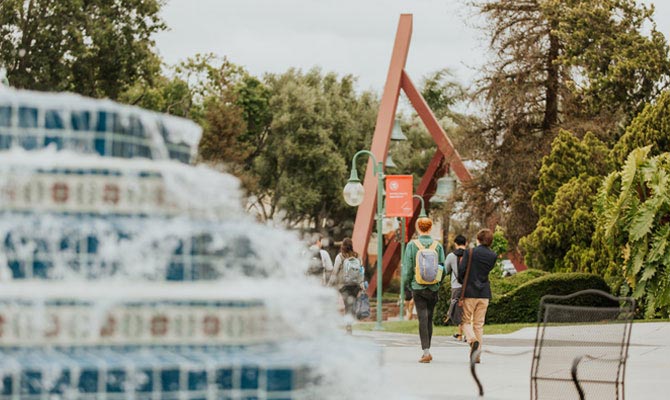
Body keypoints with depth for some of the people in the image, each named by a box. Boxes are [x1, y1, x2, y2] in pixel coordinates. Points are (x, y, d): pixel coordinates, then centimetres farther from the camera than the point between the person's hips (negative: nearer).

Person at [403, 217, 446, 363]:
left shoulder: (412, 245, -6)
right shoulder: (437, 245, -1)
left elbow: (408, 268, -5)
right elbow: (443, 268, 1)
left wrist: (409, 285, 8)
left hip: (418, 287, -2)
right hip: (433, 288, 2)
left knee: (423, 319, -3)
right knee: (429, 319, 13)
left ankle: (426, 352, -12)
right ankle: (427, 350, 20)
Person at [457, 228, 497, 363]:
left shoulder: (470, 253, -9)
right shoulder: (493, 256, 2)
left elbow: (461, 270, -10)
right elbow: (488, 269, 7)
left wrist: (461, 283, 7)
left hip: (469, 292, -3)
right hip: (484, 293, 3)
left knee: (466, 320, 8)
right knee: (479, 324, 8)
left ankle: (473, 340, -21)